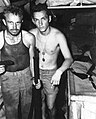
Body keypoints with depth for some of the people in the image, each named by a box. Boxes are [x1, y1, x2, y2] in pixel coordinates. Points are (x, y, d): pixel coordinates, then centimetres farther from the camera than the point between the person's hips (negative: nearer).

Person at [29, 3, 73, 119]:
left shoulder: (58, 35, -22)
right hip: (36, 72, 3)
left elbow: (69, 58, -22)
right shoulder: (31, 34, -13)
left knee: (50, 106, 7)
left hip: (51, 74, -3)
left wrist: (59, 71, -40)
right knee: (40, 100, 22)